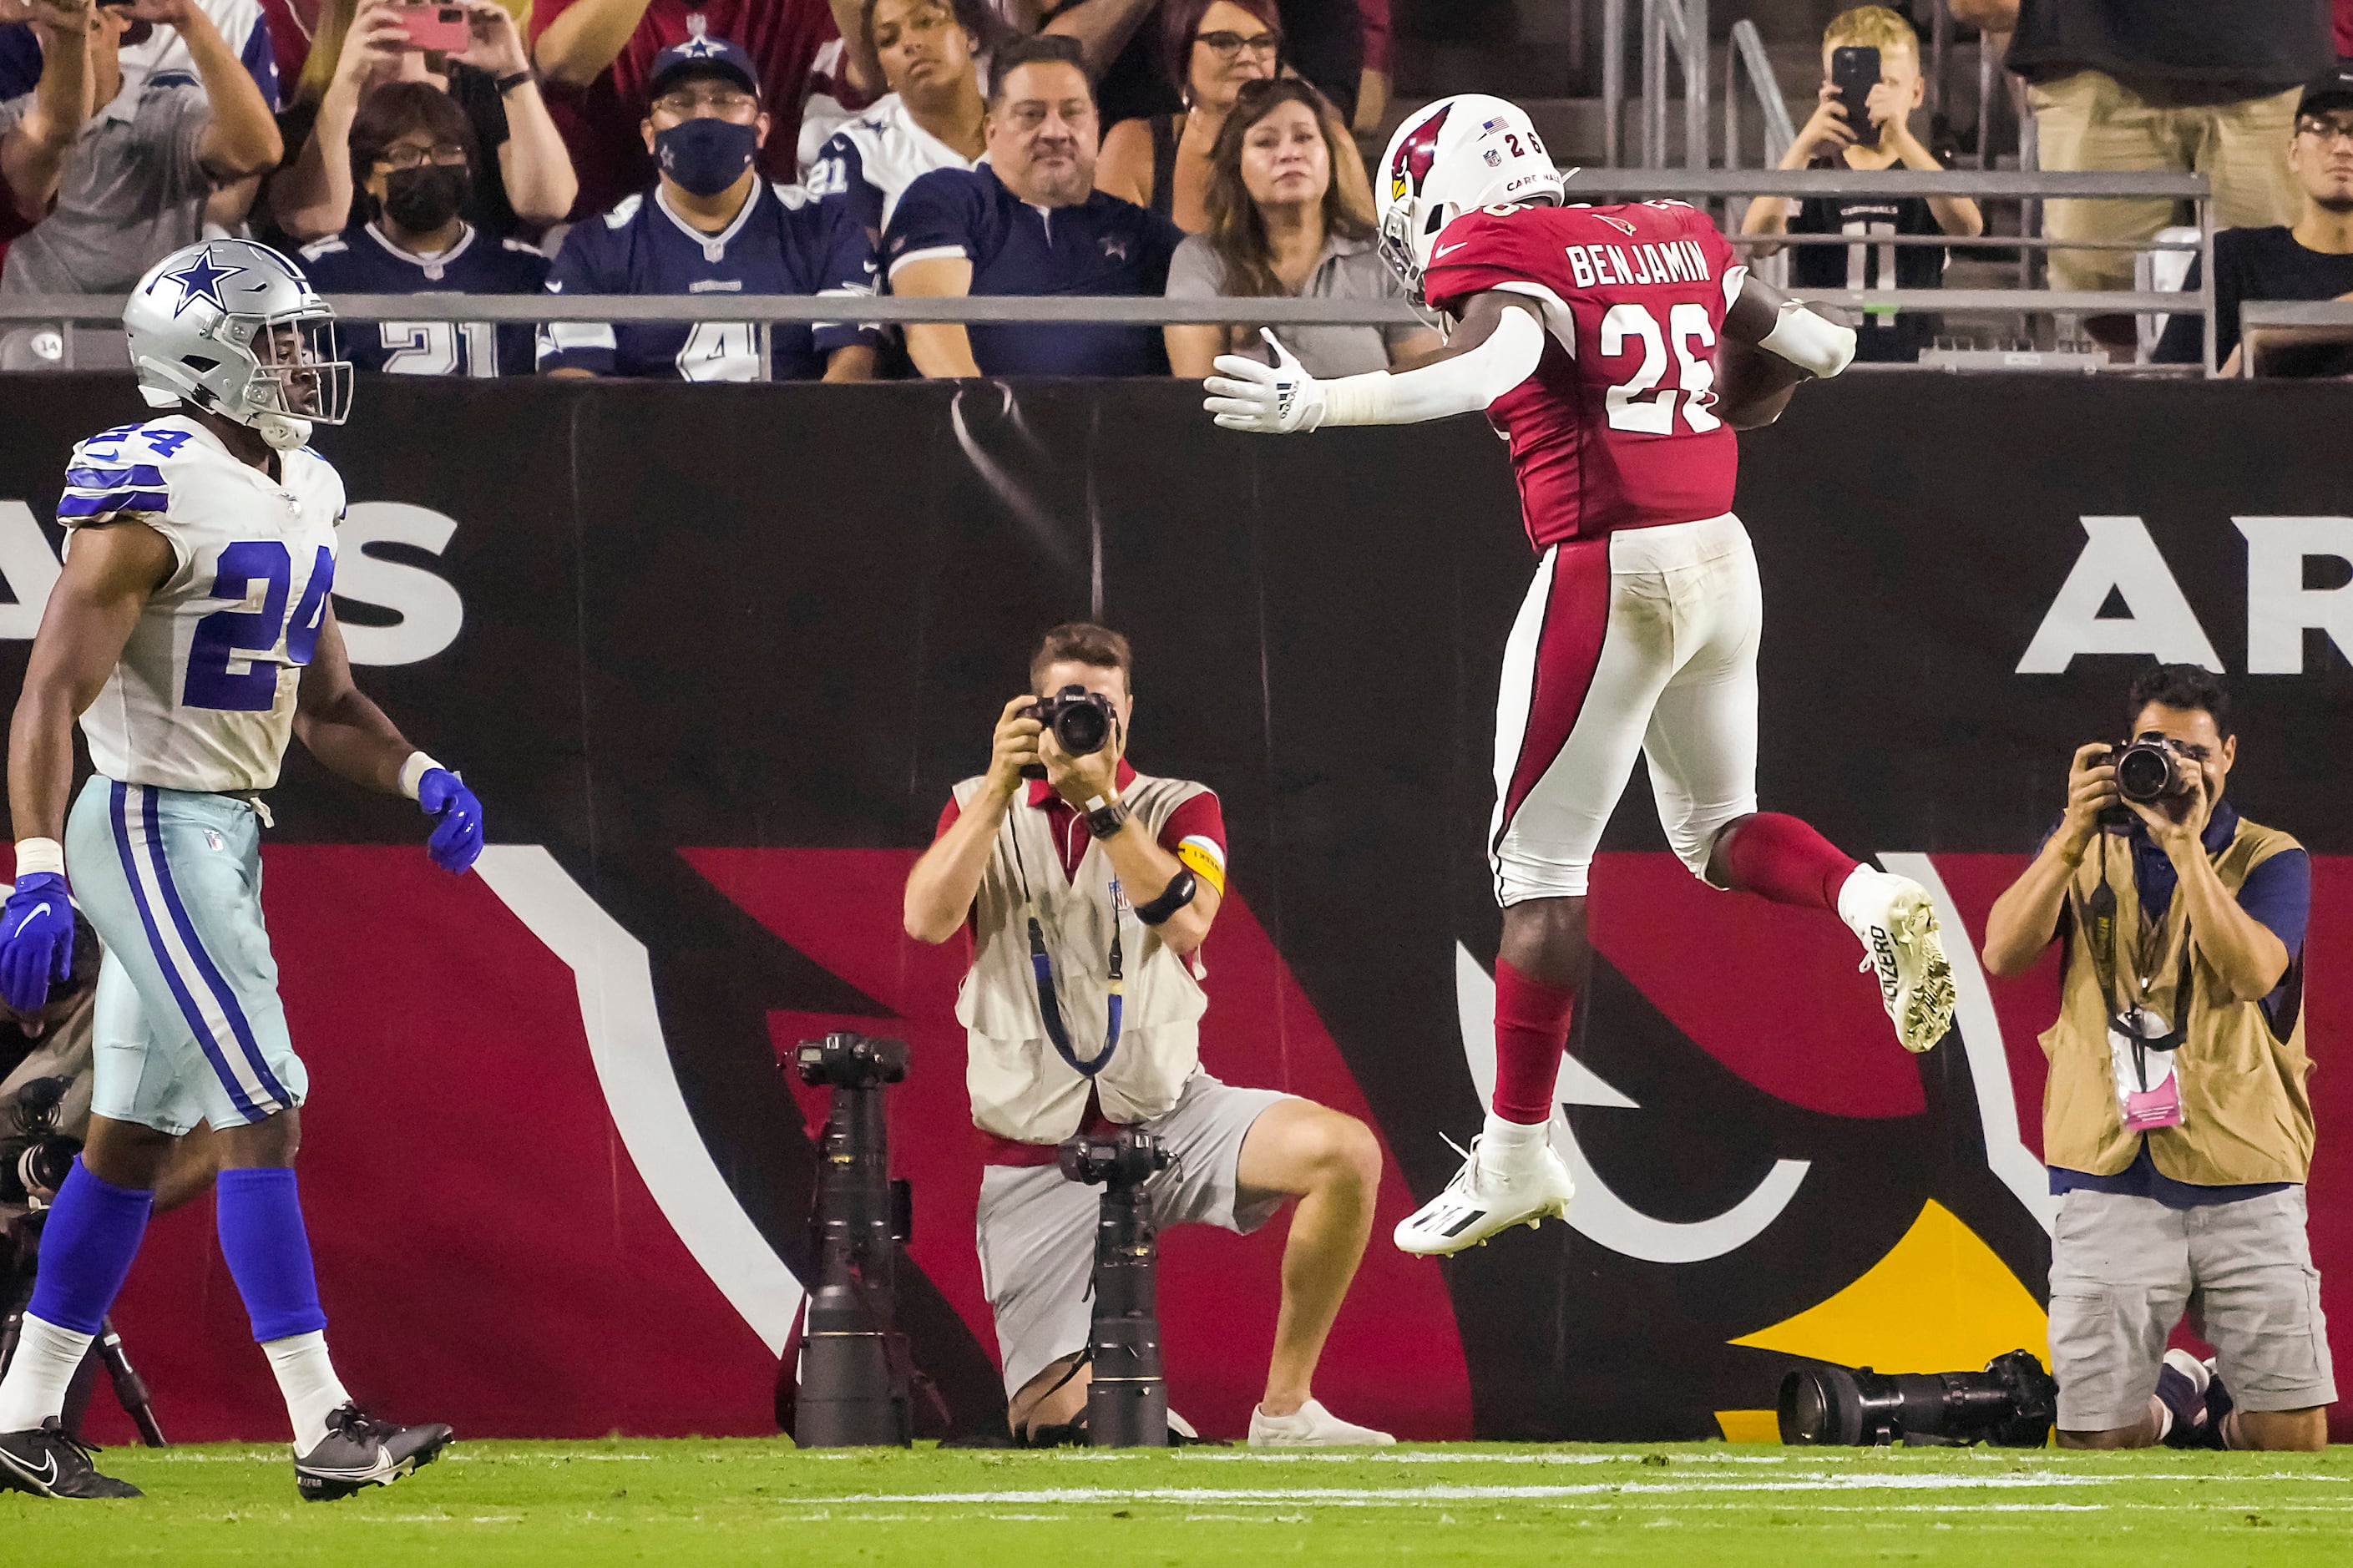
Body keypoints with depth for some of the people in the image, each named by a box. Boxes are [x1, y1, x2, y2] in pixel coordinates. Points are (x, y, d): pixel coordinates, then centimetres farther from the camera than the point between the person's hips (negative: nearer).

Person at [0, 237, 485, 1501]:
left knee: (132, 1136, 13)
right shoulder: (152, 494, -17)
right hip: (148, 825, -10)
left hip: (227, 835, 10)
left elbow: (324, 704, 19)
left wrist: (421, 779, 0)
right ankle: (324, 1430, -12)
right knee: (262, 1115, -12)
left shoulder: (297, 495, 12)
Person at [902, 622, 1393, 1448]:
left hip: (1168, 1115, 1)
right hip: (1037, 1154, -1)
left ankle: (1285, 1410, -14)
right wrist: (1001, 786, -17)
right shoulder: (981, 808, 7)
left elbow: (1187, 920, -15)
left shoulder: (1177, 808, 5)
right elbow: (928, 917, -11)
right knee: (1054, 1418, -11)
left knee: (1346, 1151, -27)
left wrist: (1100, 804, -22)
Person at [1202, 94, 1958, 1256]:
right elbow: (1821, 348, 18)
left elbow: (1492, 368, -29)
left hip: (1608, 574, -7)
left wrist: (1314, 405, -30)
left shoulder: (1505, 256, -8)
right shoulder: (1674, 240, 13)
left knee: (1539, 866, 3)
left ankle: (1517, 1156, 8)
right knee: (1716, 833, 23)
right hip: (1721, 554, 7)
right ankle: (1870, 902, -6)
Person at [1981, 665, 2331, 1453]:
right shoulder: (2087, 846, 12)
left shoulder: (2269, 859, 5)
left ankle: (2221, 1414, 31)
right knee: (2094, 1438, -3)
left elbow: (2252, 972, -15)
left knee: (2291, 1436, -5)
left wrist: (2184, 843, -18)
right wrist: (2075, 834, -13)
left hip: (2244, 1181, -1)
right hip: (2110, 1181, 1)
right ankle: (2173, 1396, 31)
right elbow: (2004, 952, -4)